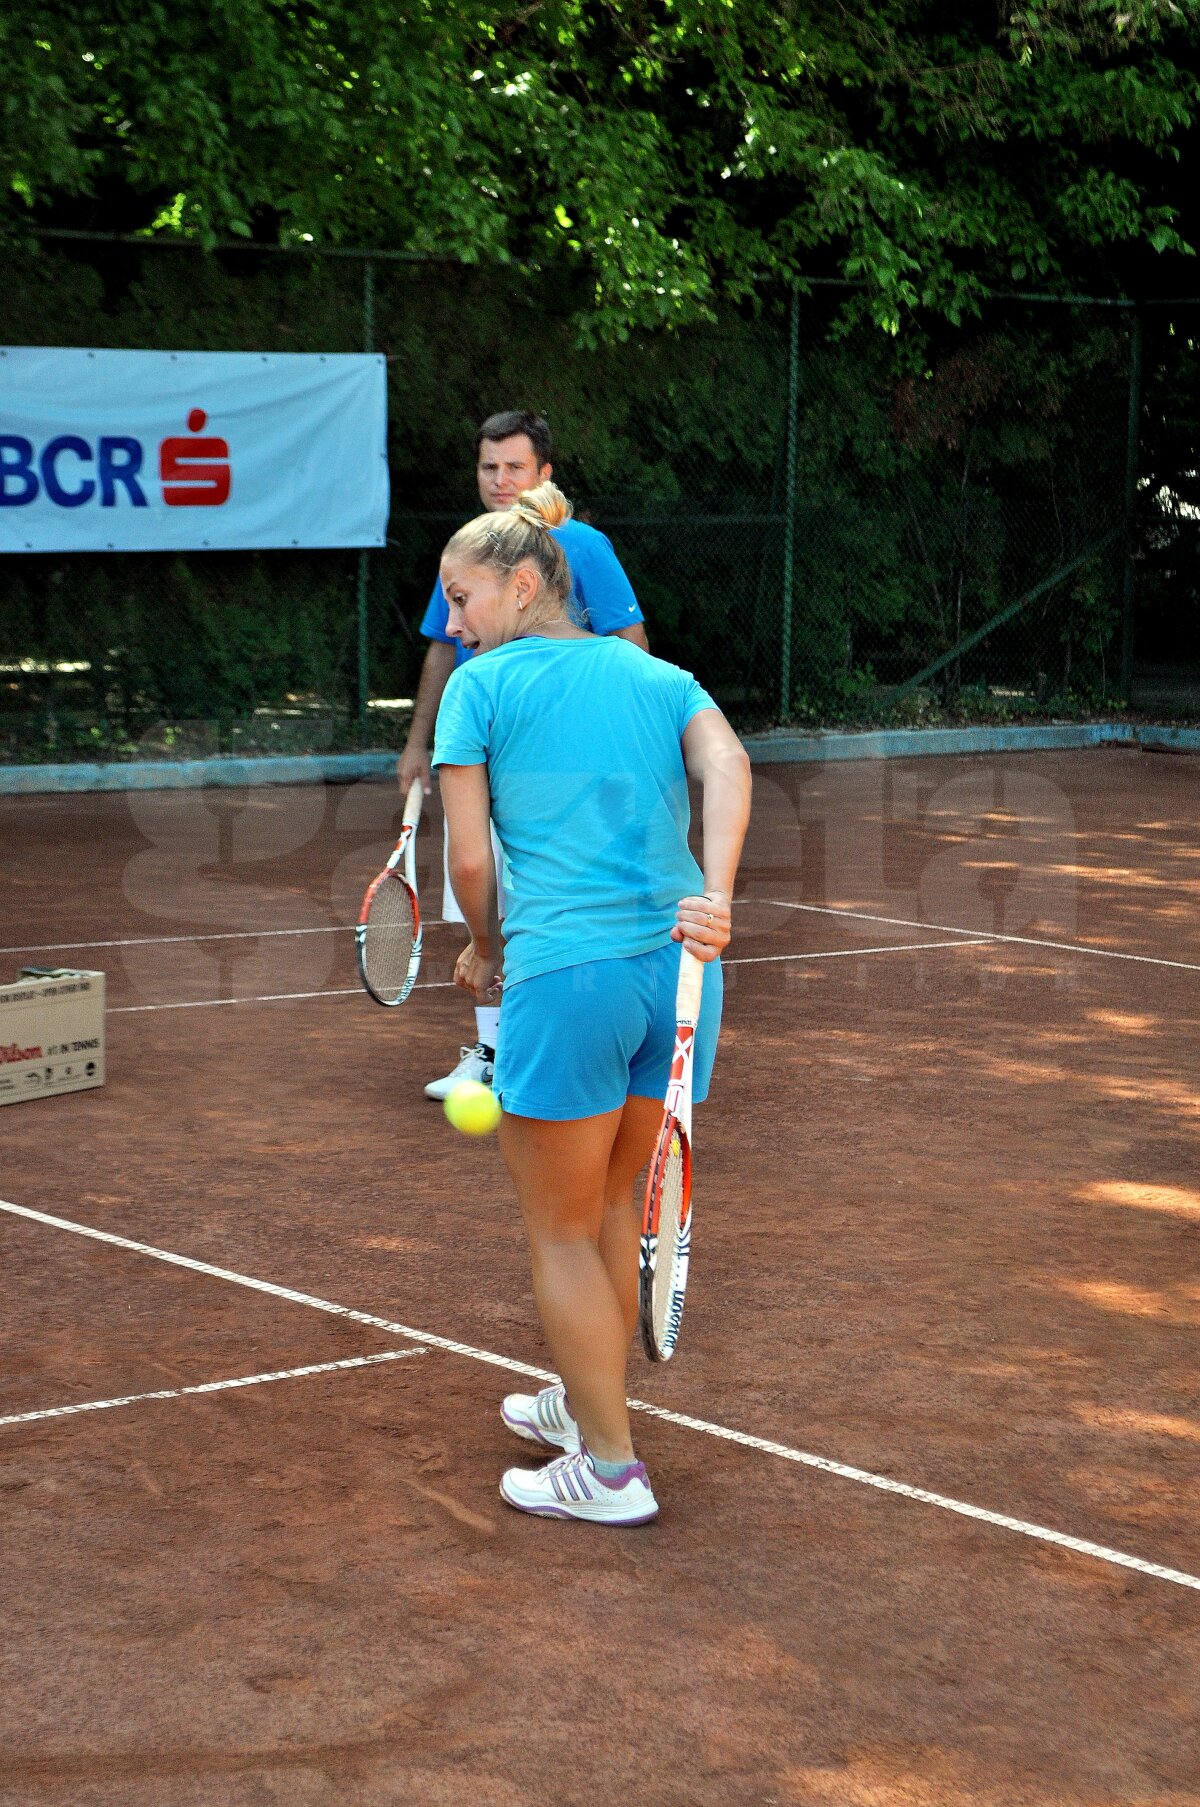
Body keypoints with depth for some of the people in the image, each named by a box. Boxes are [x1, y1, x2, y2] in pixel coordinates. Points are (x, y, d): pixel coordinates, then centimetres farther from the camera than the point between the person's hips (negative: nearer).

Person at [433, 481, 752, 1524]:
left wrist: (489, 952, 17)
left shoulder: (482, 685, 3)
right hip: (679, 963, 6)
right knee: (610, 1206, 23)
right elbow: (726, 765, -5)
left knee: (562, 1233, 9)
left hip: (569, 972, -6)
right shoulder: (656, 675, 16)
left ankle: (608, 1470, 15)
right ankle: (590, 1406, 38)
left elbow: (472, 863, -2)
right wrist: (714, 897, -18)